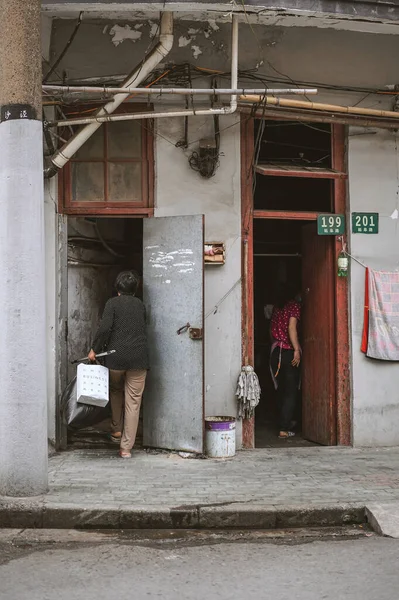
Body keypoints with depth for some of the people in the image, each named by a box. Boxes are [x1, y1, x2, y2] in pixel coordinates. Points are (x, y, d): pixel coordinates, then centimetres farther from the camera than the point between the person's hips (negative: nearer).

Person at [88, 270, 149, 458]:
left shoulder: (112, 303, 0)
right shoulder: (140, 305, 12)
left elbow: (105, 328, -13)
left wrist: (94, 349, -4)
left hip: (116, 356, -2)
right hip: (139, 357, 2)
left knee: (115, 391, 27)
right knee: (133, 402, 4)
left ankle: (116, 430, 29)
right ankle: (126, 447, 4)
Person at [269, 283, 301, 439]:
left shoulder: (276, 307, 12)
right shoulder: (294, 305, -4)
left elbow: (272, 330, 12)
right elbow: (292, 327, -16)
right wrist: (297, 350, -19)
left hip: (275, 352, 6)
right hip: (289, 352, -6)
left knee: (282, 390, 17)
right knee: (291, 391, -1)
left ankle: (288, 421, 30)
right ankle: (284, 429, -5)